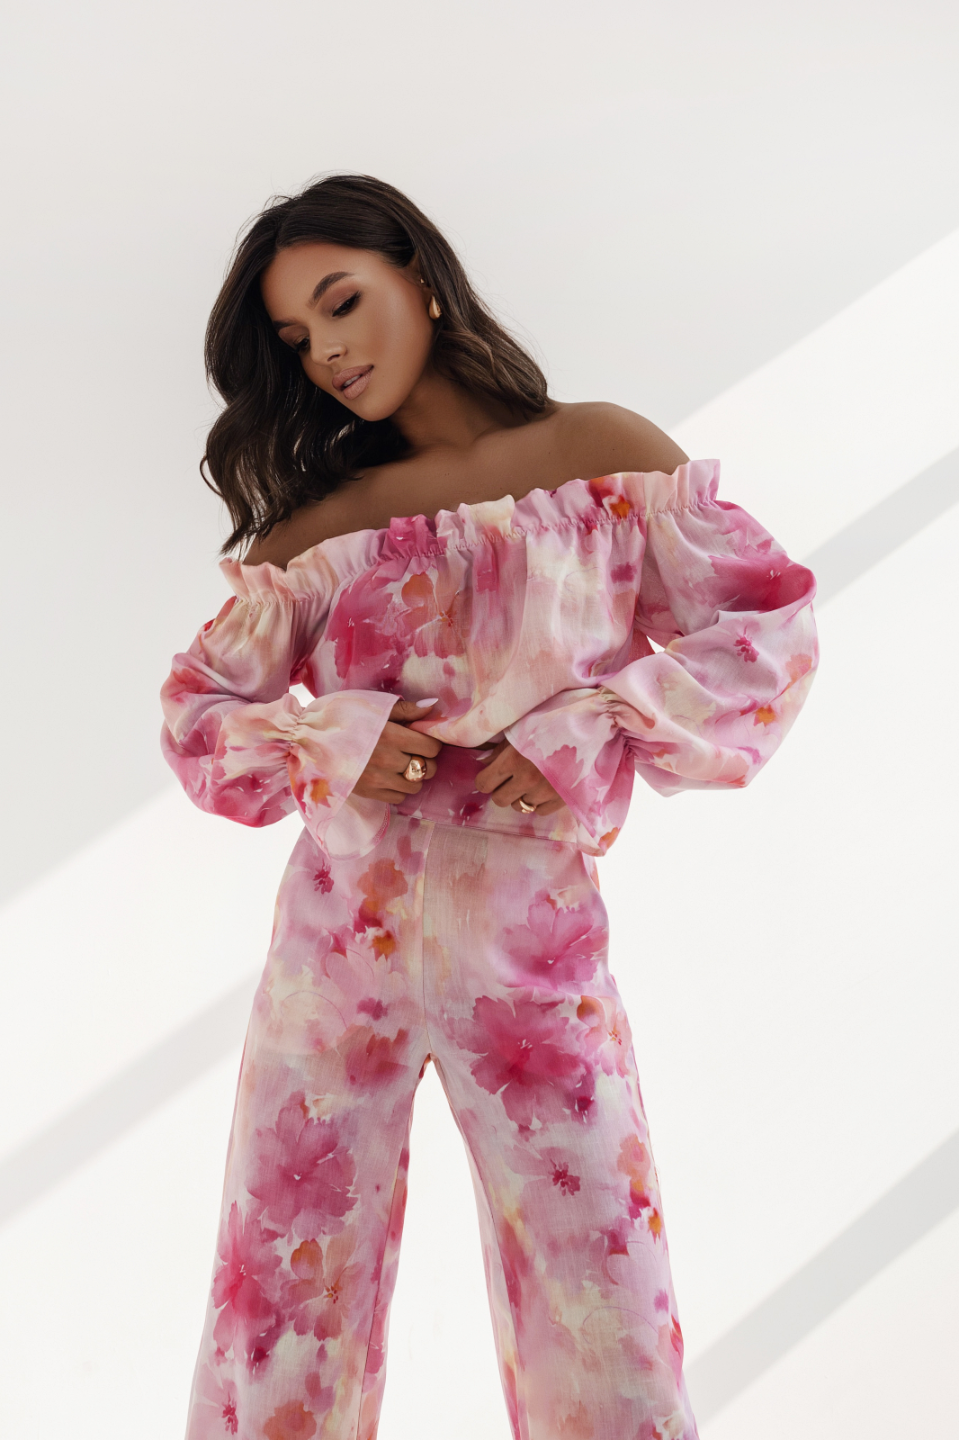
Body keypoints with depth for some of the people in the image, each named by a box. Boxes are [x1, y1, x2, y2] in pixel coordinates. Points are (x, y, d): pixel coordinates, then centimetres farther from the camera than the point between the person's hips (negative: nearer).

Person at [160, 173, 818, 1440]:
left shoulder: (606, 455, 3)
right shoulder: (317, 528, 6)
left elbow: (770, 629, 0)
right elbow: (195, 709, 9)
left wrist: (593, 732, -12)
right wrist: (330, 745, -10)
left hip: (534, 950, -1)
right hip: (339, 943, 2)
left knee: (606, 1324, 6)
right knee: (285, 1302, 12)